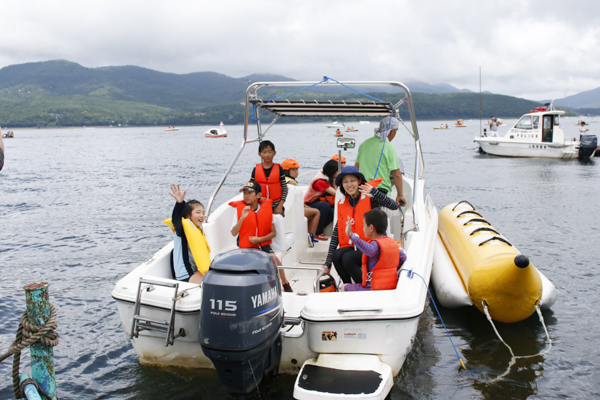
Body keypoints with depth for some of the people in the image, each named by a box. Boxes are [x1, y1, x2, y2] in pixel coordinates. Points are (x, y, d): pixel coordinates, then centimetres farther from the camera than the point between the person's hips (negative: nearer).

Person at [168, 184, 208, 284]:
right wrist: (180, 203, -53)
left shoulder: (199, 230, 12)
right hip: (184, 276, -9)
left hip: (194, 271, 9)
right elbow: (175, 220, -36)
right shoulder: (183, 229, -12)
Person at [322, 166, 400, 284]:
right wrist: (328, 262, 2)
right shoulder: (342, 203, 9)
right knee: (337, 255, -25)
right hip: (352, 246, 5)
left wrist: (375, 193, -38)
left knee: (347, 258, -29)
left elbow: (394, 206, -22)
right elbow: (336, 232, 7)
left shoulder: (369, 197, -6)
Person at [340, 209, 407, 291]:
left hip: (375, 289, -9)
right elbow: (403, 258, 13)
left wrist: (351, 235, -51)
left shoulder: (376, 244, -20)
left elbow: (369, 250, -44)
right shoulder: (392, 242, 6)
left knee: (344, 287, 7)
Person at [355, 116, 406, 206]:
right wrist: (400, 195, 0)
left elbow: (356, 167, 17)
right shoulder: (389, 148, -8)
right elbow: (397, 174, -8)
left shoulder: (364, 144, 11)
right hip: (381, 190, -6)